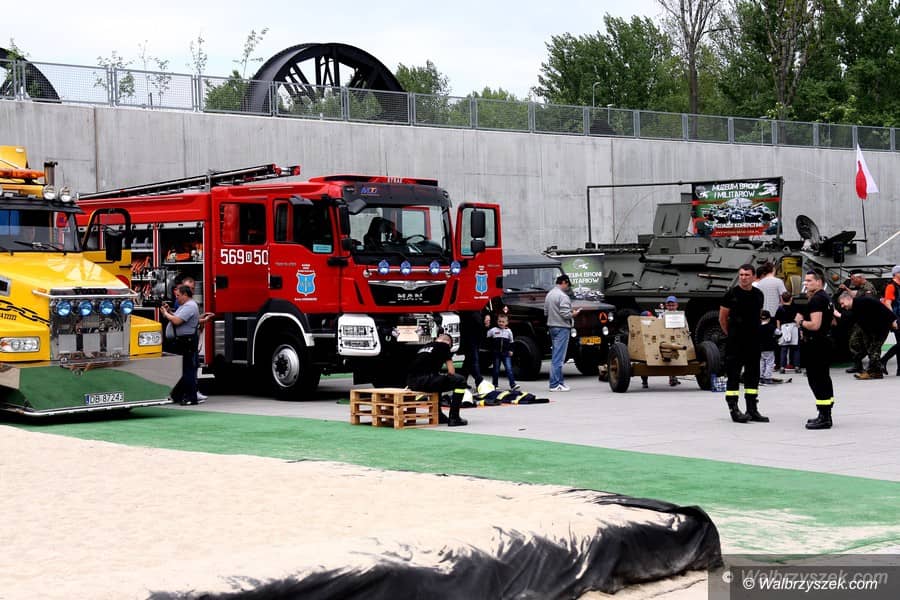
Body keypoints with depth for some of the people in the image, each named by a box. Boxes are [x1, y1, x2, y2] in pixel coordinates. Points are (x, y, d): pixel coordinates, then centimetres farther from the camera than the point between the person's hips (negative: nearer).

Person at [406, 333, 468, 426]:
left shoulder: (425, 346, 30)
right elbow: (451, 372, 7)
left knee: (436, 382, 40)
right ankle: (454, 418, 1)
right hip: (424, 380, -8)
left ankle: (438, 415, 34)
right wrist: (450, 379, 28)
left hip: (411, 382, 8)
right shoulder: (444, 346, 11)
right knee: (460, 381, 3)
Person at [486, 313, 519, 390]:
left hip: (506, 353, 0)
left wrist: (510, 350, 8)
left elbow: (511, 342, 15)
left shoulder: (509, 331, 5)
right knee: (496, 370, 8)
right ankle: (494, 384, 19)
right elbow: (488, 338, 9)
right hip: (496, 353, 0)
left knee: (509, 369, -9)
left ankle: (513, 384, -13)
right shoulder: (493, 330, 0)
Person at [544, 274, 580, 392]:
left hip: (552, 326, 9)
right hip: (562, 328, -9)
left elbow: (546, 312, 16)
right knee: (558, 357, -7)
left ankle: (560, 381, 21)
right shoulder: (563, 296, -16)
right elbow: (565, 314, -22)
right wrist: (574, 314, -4)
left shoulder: (549, 294, 11)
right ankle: (554, 385, -7)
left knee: (556, 355, 15)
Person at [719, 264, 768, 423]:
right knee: (734, 375, -4)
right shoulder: (731, 294, -7)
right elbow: (722, 318, 0)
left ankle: (752, 410, 17)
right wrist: (730, 334, 6)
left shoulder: (758, 295, 8)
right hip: (735, 343, -5)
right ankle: (734, 410, -1)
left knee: (753, 375, 10)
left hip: (753, 341, 5)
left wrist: (754, 332, 16)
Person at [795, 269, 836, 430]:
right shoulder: (825, 298, 16)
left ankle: (824, 418, -10)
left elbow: (815, 325, -26)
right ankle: (825, 415, 23)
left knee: (817, 380, -9)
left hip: (816, 344, -11)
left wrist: (800, 321, -9)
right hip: (824, 341, 11)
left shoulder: (816, 299, -17)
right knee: (823, 379, 16)